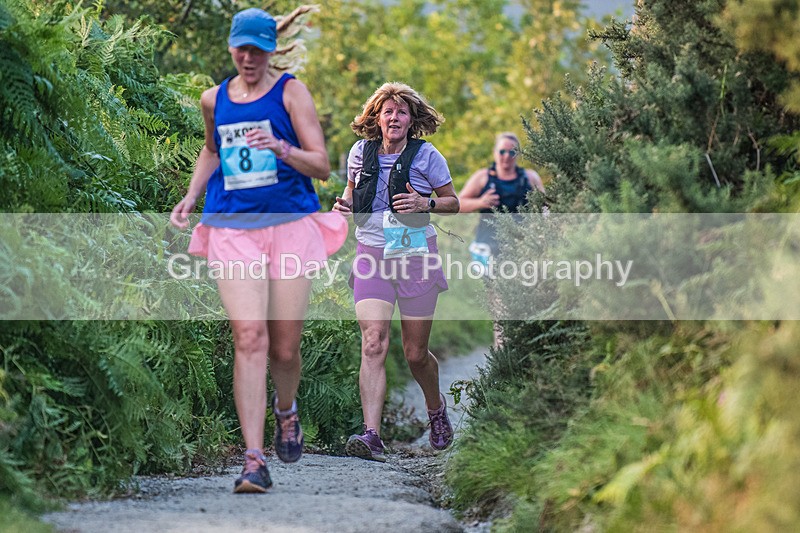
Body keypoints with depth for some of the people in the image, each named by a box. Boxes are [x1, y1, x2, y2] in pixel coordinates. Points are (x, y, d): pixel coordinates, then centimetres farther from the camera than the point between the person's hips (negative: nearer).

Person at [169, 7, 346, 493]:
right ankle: (254, 461, -18)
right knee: (250, 338, -14)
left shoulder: (290, 92, 2)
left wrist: (281, 148, -20)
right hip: (231, 230, 2)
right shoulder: (214, 100, 13)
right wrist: (191, 198, 20)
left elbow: (323, 166, -3)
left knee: (285, 347, 2)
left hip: (290, 225, -1)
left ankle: (286, 412, 38)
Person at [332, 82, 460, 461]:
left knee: (415, 353, 6)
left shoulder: (426, 156, -2)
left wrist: (425, 204, -14)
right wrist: (344, 205, 0)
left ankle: (436, 407, 39)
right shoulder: (361, 152, 5)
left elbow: (453, 203, 6)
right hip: (371, 256, 1)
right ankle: (371, 436, -24)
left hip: (416, 255, -1)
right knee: (373, 344, -17)